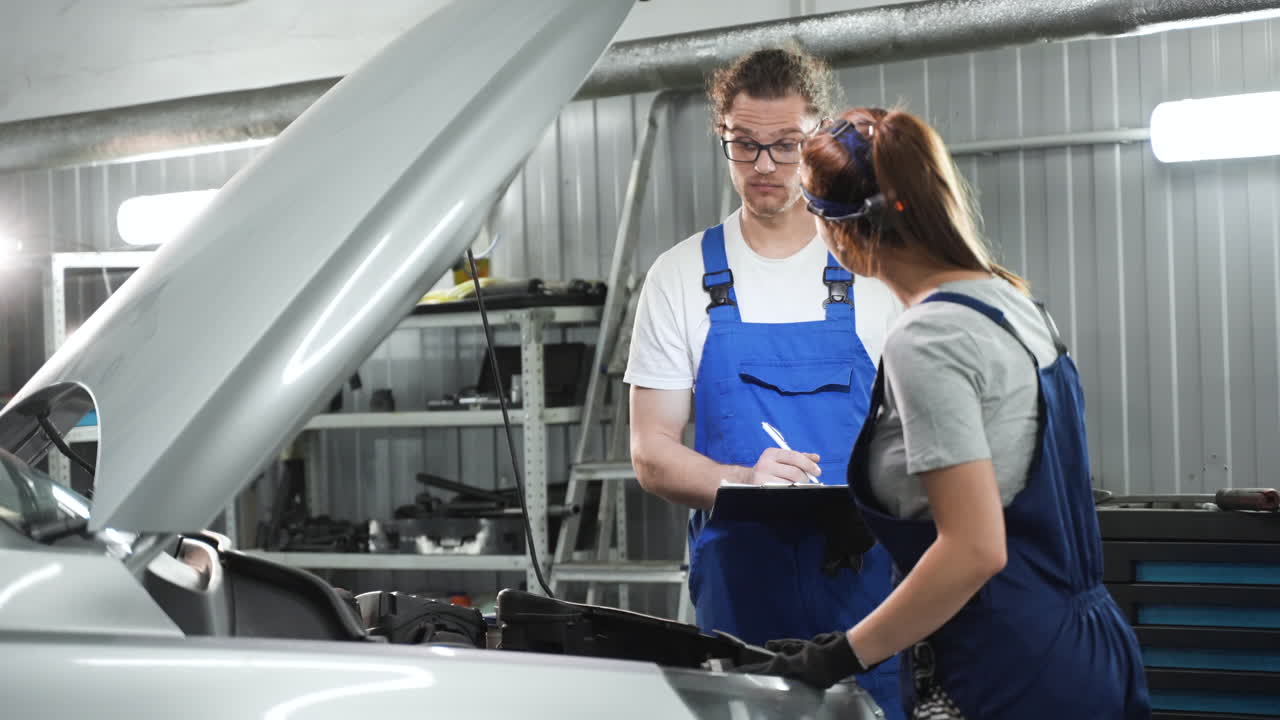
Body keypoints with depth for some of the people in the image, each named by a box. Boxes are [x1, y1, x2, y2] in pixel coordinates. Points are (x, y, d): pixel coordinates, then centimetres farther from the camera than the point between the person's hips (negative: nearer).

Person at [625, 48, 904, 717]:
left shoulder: (873, 274, 7)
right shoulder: (680, 277, 7)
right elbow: (651, 455, 5)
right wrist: (744, 481, -15)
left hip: (865, 574, 0)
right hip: (739, 582, 0)